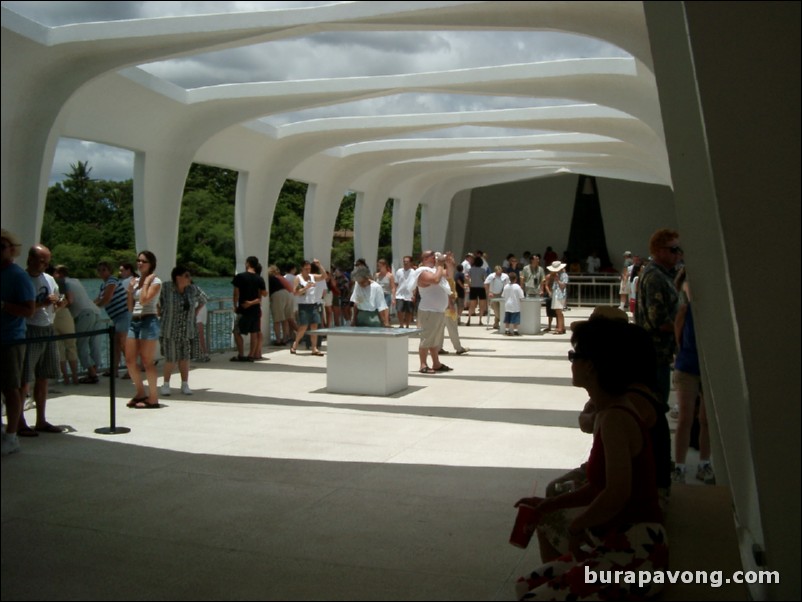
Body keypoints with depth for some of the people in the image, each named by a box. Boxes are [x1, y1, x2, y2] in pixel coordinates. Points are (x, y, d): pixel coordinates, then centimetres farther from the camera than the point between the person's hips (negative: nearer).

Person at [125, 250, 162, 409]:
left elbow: (144, 300, -20)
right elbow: (130, 307, 15)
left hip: (148, 321, -7)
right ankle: (140, 393, 22)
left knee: (147, 361, -6)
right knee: (130, 360, 6)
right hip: (134, 321, 7)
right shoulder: (135, 280, 16)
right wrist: (130, 288, 5)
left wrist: (146, 282, -10)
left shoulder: (155, 281, -3)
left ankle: (153, 398, 2)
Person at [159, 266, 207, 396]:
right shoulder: (166, 288, -11)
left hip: (187, 330, 3)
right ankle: (165, 385, 14)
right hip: (170, 330, -3)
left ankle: (185, 385, 15)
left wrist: (196, 312, 8)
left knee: (185, 357, 6)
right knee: (171, 358, -1)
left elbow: (203, 299, 18)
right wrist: (161, 312, -3)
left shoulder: (193, 289, 1)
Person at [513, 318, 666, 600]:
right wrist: (551, 504, 14)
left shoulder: (615, 418, -21)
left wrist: (576, 525, -15)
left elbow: (617, 493, -31)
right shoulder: (610, 412, 9)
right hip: (616, 546, 10)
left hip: (636, 552, -10)